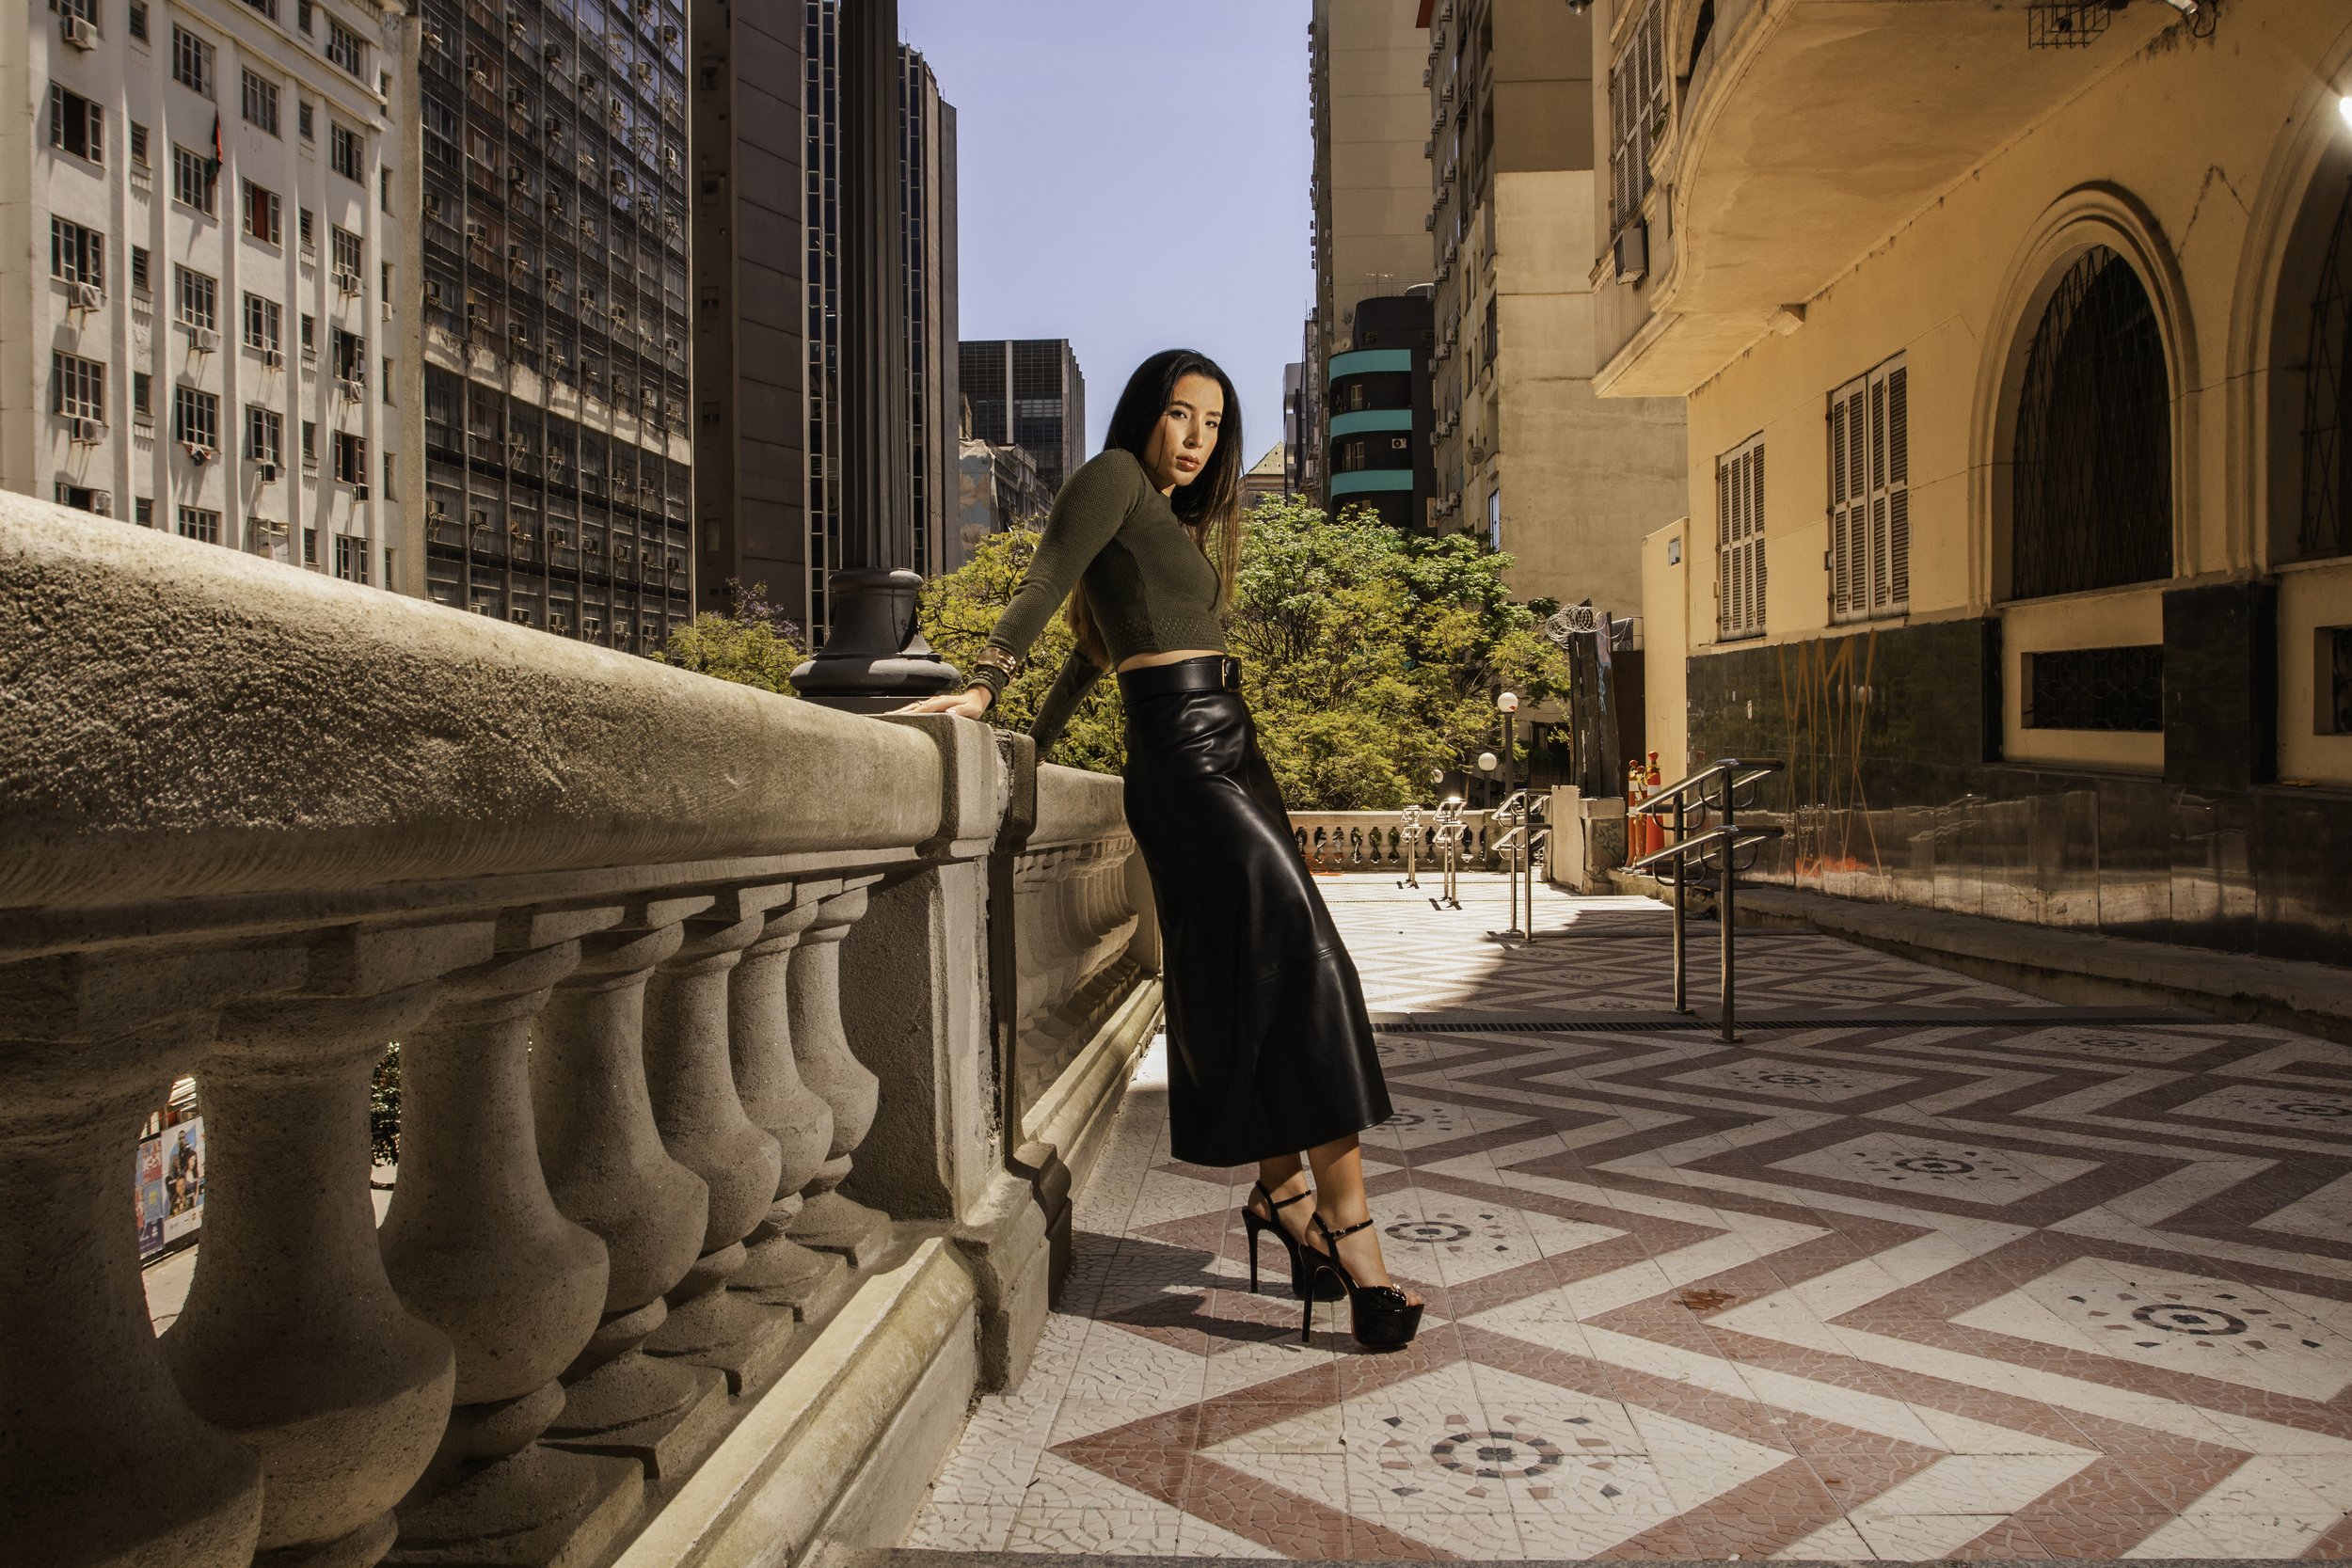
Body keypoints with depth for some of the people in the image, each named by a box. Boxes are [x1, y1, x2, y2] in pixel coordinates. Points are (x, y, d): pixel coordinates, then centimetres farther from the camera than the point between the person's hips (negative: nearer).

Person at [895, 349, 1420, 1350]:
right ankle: (1349, 1226, -12)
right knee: (1304, 965, -14)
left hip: (1227, 751, 9)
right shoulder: (1114, 477, -1)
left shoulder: (1179, 520, 25)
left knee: (1248, 980, 9)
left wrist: (1037, 740, 15)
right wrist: (985, 683, -28)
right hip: (1181, 755, -9)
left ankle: (1282, 1193, 18)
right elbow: (1047, 581, -16)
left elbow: (1095, 648, 24)